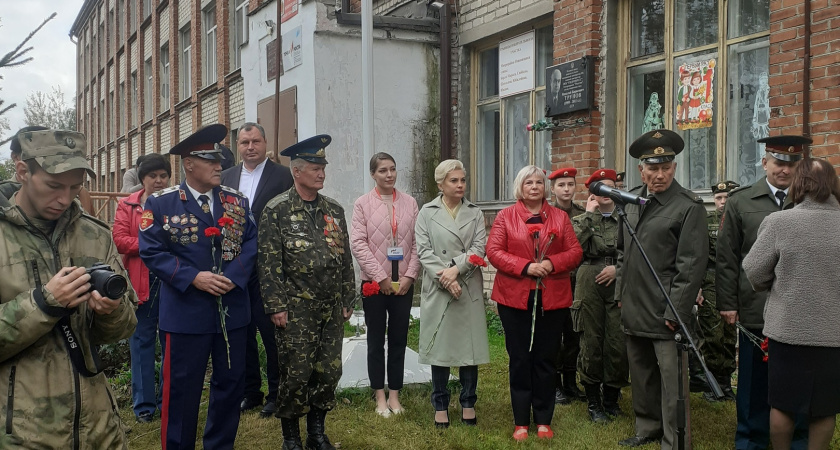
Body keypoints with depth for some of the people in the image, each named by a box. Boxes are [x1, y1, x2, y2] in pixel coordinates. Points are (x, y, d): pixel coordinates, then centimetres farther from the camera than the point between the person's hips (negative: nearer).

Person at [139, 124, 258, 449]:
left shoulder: (237, 201, 7)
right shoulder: (161, 203, -3)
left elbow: (251, 243, 3)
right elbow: (152, 251, -8)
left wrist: (233, 277, -14)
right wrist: (193, 277, -17)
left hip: (233, 309, 4)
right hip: (186, 312, -4)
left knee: (231, 382, 13)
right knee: (182, 387, 5)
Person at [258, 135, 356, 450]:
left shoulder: (334, 210, 11)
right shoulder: (277, 210, -5)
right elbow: (269, 262, -9)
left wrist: (348, 300, 11)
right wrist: (276, 306, -13)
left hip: (332, 308, 5)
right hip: (296, 309, -5)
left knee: (329, 371, 9)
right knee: (296, 373, 1)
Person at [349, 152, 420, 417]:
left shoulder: (409, 203, 5)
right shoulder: (363, 204, -2)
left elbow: (416, 243, 3)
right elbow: (358, 243, -7)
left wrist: (409, 275, -6)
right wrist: (381, 276, -12)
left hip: (404, 283, 2)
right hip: (374, 283, -2)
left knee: (399, 339, 8)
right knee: (376, 340, 7)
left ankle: (394, 394, 19)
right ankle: (380, 396, 18)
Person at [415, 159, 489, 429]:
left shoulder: (475, 212, 8)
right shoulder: (427, 212, 4)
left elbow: (479, 247, -2)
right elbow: (424, 251, -4)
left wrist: (456, 268, -16)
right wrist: (444, 279, -14)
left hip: (470, 289, 1)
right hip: (437, 289, -1)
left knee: (469, 346, 5)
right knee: (440, 347, 4)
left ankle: (468, 404, 18)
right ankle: (440, 405, 16)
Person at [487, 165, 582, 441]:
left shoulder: (560, 217, 8)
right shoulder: (505, 216, 3)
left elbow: (575, 252, 4)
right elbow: (494, 252, -5)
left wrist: (552, 263, -14)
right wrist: (525, 266, -16)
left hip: (552, 298, 1)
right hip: (515, 297, -1)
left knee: (546, 359, 8)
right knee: (520, 359, 6)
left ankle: (544, 421, 19)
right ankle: (521, 422, 16)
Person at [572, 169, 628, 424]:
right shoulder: (582, 219, 8)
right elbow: (574, 245, -12)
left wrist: (618, 267, -11)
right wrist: (589, 213, -7)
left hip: (619, 286, 1)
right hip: (589, 286, -1)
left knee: (618, 344, 1)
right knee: (591, 343, 3)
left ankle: (611, 399, 20)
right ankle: (593, 402, 16)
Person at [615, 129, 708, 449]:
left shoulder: (689, 207, -11)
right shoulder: (631, 201, 9)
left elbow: (691, 266, -14)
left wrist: (675, 312, -16)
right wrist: (620, 292, 14)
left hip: (665, 313, -6)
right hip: (634, 311, 7)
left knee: (671, 382, 1)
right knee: (641, 375, 19)